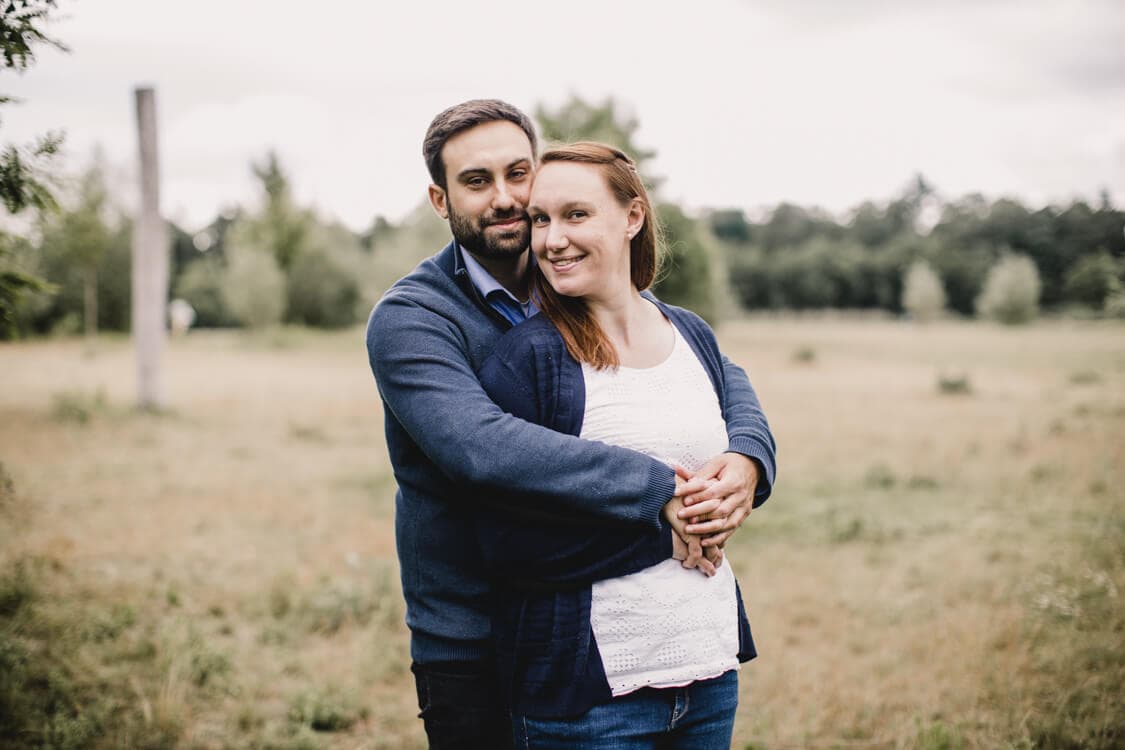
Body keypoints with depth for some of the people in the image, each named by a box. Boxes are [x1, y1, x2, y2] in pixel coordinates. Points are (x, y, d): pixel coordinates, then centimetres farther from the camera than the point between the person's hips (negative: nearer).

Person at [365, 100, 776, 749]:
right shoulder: (409, 319, -13)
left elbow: (722, 374, 3)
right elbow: (483, 447, -30)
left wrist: (748, 458, -20)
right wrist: (660, 492, -32)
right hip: (474, 653, -4)